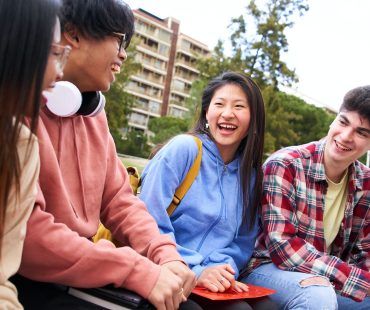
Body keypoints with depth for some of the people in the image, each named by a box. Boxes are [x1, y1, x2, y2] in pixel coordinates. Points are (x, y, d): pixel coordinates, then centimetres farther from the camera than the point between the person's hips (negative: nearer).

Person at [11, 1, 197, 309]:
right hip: (27, 281, -7)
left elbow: (119, 200, 10)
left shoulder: (93, 113, 10)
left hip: (84, 272, 8)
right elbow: (22, 230, -25)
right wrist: (139, 271, -24)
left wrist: (166, 255, -7)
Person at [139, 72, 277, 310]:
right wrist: (194, 271, -18)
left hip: (212, 282, 5)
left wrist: (222, 268, -10)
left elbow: (243, 242, 10)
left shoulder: (250, 174, 8)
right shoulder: (183, 149, -8)